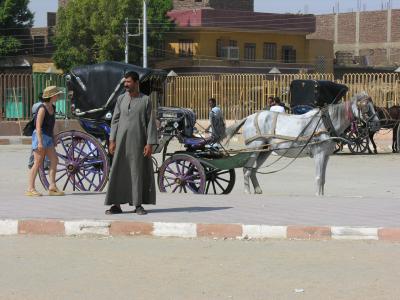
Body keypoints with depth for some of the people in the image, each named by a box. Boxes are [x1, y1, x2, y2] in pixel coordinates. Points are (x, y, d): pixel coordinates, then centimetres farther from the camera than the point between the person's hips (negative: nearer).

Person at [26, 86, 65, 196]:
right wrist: (40, 142, -24)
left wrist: (53, 140, 21)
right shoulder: (42, 108, -13)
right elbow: (38, 126, -18)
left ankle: (52, 187, 2)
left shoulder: (52, 108, 13)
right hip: (40, 136, -9)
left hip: (48, 138, 9)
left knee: (54, 160, 1)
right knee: (38, 163, -7)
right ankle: (30, 189, -3)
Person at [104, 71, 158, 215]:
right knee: (118, 172, -1)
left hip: (138, 142, -2)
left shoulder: (145, 100, 0)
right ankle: (116, 205, 2)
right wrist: (112, 141, -2)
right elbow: (115, 120, 7)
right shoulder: (121, 99, 7)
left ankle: (138, 205, 9)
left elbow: (151, 123, -3)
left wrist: (150, 144, -11)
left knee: (139, 172, 1)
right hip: (122, 141, 2)